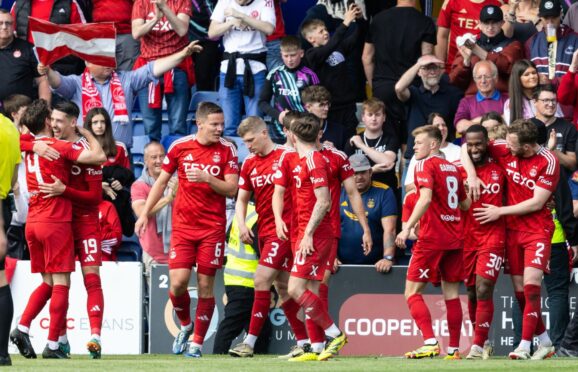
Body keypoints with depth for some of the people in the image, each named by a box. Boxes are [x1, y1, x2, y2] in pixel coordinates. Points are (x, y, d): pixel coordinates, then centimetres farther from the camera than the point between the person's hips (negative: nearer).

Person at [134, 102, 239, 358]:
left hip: (213, 227, -1)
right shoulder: (180, 147, 2)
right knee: (178, 281, -11)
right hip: (183, 226, 1)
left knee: (205, 285, -1)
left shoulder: (227, 150, -1)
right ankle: (185, 324, 18)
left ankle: (197, 342, 9)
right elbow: (161, 182, 12)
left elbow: (231, 189, -5)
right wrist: (144, 214, 9)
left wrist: (207, 178, -21)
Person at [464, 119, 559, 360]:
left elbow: (536, 203, -15)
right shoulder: (505, 150, -2)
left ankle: (525, 346, -18)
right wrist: (471, 173, -9)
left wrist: (500, 211, -13)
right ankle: (545, 342, 19)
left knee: (531, 285, -18)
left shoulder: (548, 162, -13)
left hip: (537, 229, -5)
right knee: (519, 290, 5)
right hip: (512, 230, 5)